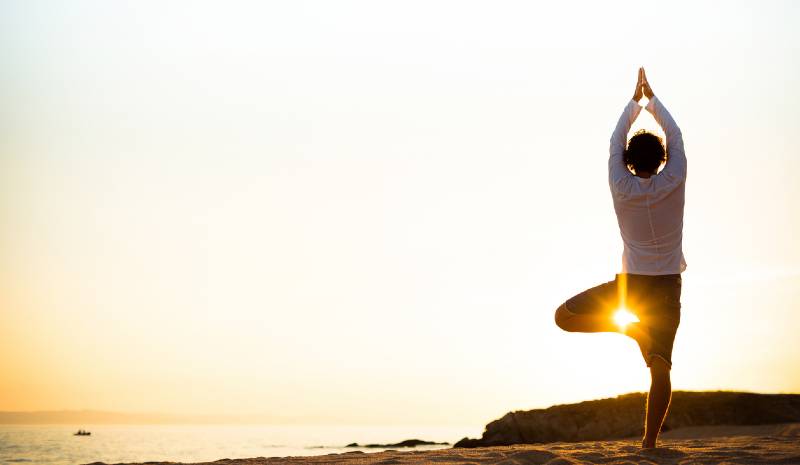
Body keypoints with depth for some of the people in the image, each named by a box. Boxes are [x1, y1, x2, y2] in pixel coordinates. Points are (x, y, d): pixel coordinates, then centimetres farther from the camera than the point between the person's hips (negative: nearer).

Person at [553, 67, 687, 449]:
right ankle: (650, 440, -8)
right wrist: (651, 98, 14)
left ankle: (628, 327, -8)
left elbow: (615, 141, 7)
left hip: (631, 284, -1)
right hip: (667, 286, 1)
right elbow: (675, 136, 7)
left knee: (564, 316, 9)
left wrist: (635, 100, 16)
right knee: (660, 366, 0)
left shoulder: (622, 188, -6)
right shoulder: (672, 184, -7)